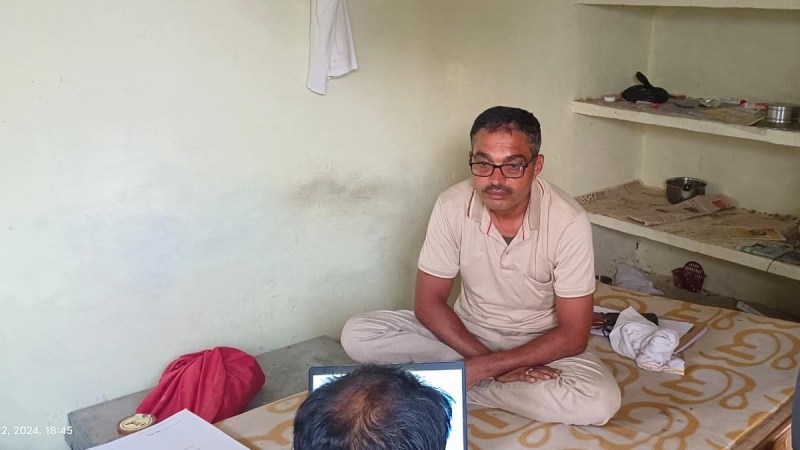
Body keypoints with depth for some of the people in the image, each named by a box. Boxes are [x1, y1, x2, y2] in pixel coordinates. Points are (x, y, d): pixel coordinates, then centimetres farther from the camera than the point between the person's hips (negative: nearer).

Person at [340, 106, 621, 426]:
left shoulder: (569, 221, -23)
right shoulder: (452, 206, -17)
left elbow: (573, 334, -18)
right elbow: (428, 302, -11)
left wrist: (485, 367, -25)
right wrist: (499, 368, -21)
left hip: (540, 342, -1)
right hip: (466, 332, 2)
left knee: (601, 401, -32)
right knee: (357, 334, -18)